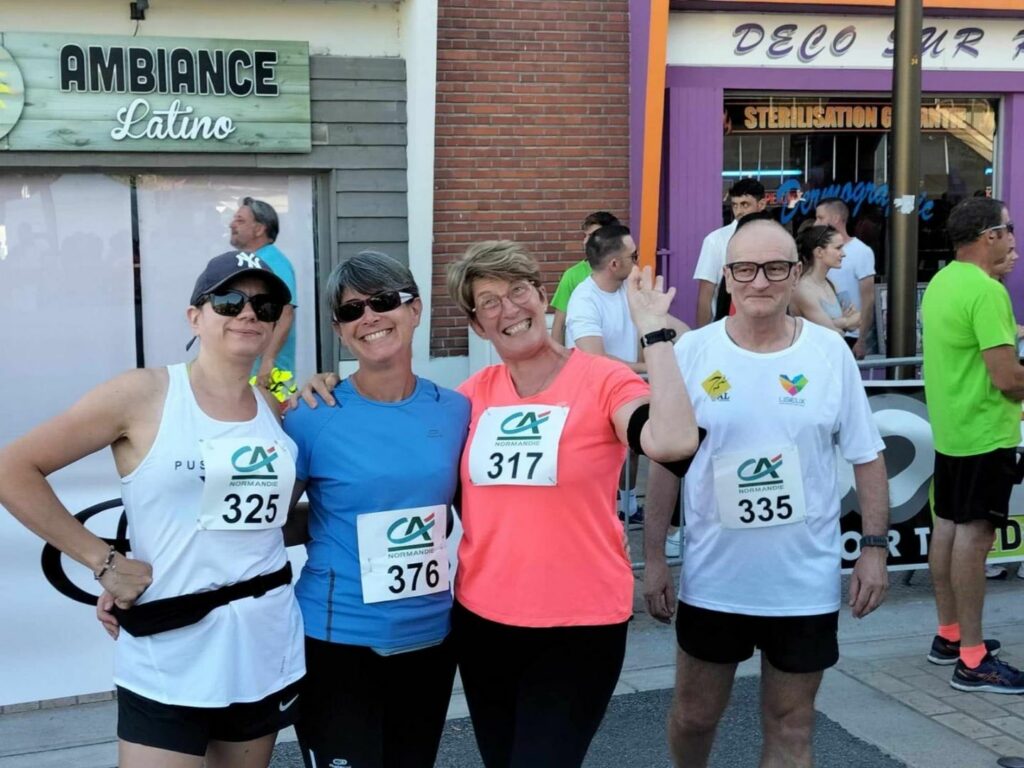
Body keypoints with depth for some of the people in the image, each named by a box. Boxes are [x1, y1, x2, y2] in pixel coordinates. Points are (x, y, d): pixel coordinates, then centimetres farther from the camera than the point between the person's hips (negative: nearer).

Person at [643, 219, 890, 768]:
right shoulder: (692, 353, -6)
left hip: (806, 583, 0)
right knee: (693, 714, 16)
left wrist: (874, 547, -2)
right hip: (712, 580, 0)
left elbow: (867, 457, 3)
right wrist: (653, 557, 1)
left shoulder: (830, 352, -5)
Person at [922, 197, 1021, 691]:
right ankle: (972, 659, -1)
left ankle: (949, 635, 26)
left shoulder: (941, 282, 9)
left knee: (947, 526, 14)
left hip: (949, 427, 10)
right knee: (974, 534, -6)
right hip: (984, 432, -10)